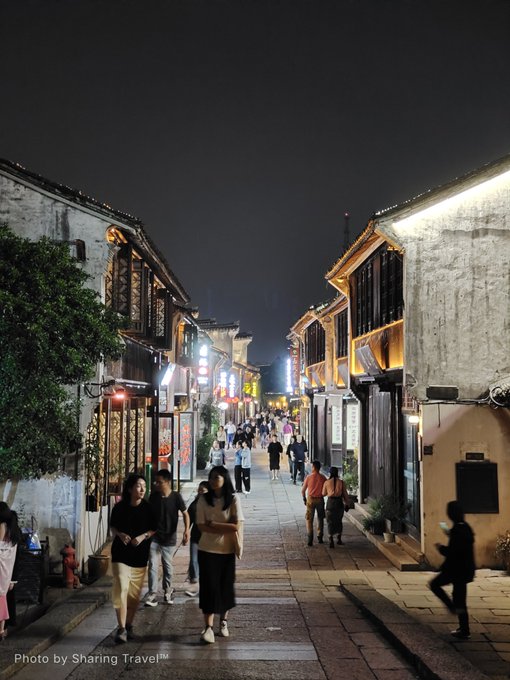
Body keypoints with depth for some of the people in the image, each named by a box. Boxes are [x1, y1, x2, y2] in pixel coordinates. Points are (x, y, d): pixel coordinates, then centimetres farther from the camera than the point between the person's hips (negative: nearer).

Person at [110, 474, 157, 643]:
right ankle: (121, 629, -11)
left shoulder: (147, 508, -4)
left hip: (140, 555, 2)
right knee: (121, 589, -13)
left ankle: (129, 625, 27)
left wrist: (143, 536, -14)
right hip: (121, 554, -1)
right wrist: (120, 534, -12)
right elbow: (113, 526, 8)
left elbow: (154, 529, 4)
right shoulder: (120, 507, -5)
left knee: (135, 593, 10)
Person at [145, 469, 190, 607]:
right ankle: (153, 594, -4)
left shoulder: (176, 497, -12)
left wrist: (186, 530, -19)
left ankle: (168, 591, 31)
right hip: (154, 537, 2)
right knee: (153, 565, -7)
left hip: (169, 538, -1)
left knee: (168, 566, 13)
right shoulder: (153, 496, -3)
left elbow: (185, 514, -6)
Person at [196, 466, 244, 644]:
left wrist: (213, 524, -14)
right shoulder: (203, 500, -4)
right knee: (209, 588, -4)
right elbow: (201, 527, -9)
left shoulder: (233, 499, -6)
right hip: (207, 550, 0)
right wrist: (226, 528, -17)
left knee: (226, 587, 11)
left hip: (227, 551, 0)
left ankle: (223, 621, 31)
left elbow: (237, 526, -14)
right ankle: (208, 627, -2)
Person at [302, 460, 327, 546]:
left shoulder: (309, 477, -8)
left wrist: (304, 499, 12)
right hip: (320, 500, 2)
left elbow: (303, 490, -2)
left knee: (309, 519, 3)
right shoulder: (323, 478, -5)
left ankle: (310, 538, -8)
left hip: (310, 499, -1)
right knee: (320, 519, 17)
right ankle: (320, 537, 20)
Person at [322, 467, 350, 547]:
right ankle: (339, 539, 25)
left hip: (330, 502, -1)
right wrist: (347, 504, 9)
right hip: (339, 503, 1)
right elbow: (345, 494, 0)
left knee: (330, 522, 5)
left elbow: (324, 493, 8)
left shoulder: (327, 482, -3)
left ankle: (331, 541, -6)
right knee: (339, 521, 21)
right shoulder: (342, 482, -3)